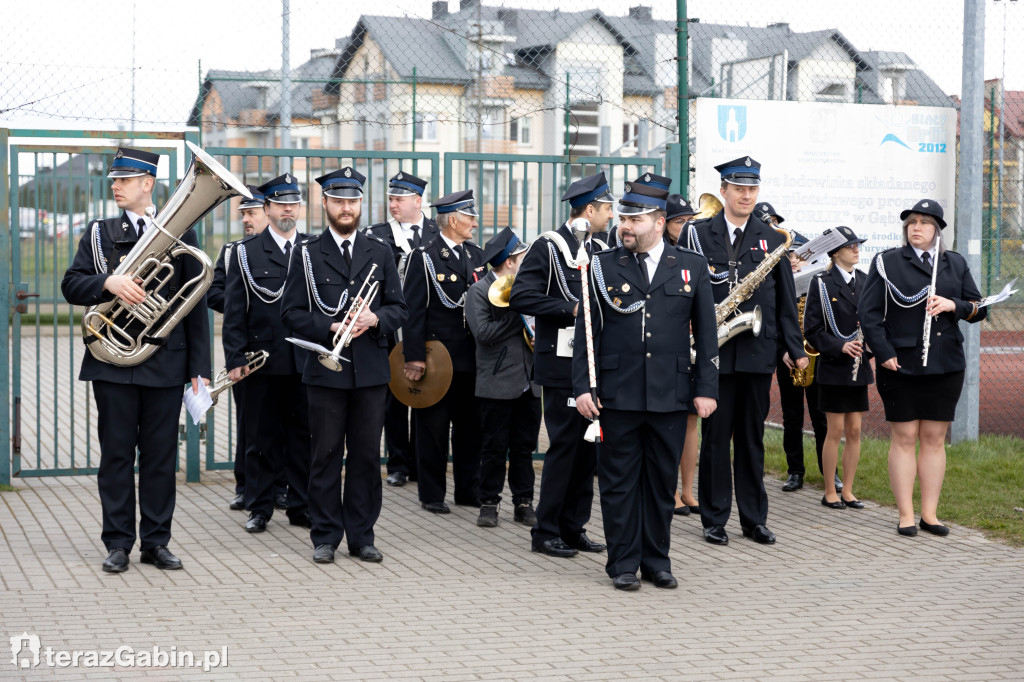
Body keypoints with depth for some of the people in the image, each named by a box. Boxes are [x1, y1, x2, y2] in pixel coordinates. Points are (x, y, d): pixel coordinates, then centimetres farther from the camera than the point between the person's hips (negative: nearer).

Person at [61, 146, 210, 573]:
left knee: (161, 454, 4)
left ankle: (156, 541, 13)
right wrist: (108, 283, -20)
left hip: (166, 362, 0)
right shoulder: (98, 234, 9)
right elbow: (71, 285, 1)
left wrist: (199, 367, 0)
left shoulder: (180, 235, 7)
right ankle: (118, 544, 10)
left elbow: (196, 305, 5)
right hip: (113, 361, 0)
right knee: (116, 454, 3)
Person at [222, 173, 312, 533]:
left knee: (303, 435, 5)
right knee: (261, 436, 5)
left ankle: (301, 506, 15)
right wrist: (235, 359, -6)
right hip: (262, 361, -1)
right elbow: (234, 310, 1)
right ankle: (259, 507, 14)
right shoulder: (247, 251, 4)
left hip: (306, 361, 1)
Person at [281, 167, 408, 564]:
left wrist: (376, 319, -11)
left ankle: (361, 536, 14)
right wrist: (329, 329, -14)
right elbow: (291, 312, 0)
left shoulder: (380, 252, 11)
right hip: (326, 369, -2)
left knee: (367, 456, 5)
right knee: (326, 456, 2)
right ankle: (326, 537, 10)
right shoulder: (309, 254, 4)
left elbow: (399, 308, 10)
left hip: (371, 370, 2)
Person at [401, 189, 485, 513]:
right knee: (433, 427, 2)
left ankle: (468, 489, 22)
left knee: (470, 426, 11)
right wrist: (414, 357, -16)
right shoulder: (424, 257, -8)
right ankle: (432, 494, 11)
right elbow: (412, 310, -11)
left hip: (470, 358, 6)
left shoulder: (476, 255, 11)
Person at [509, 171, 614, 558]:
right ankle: (546, 532, 3)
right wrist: (571, 309, -19)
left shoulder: (601, 250, 15)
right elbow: (521, 298, -15)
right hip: (563, 364, -7)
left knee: (588, 447, 8)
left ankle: (573, 527, 17)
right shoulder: (548, 247, -7)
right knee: (564, 445, -6)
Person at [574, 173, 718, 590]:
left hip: (671, 395, 1)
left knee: (662, 481, 8)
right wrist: (582, 387, -3)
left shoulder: (691, 267, 6)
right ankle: (623, 563, 13)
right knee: (619, 481, 4)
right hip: (617, 395, -1)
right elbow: (586, 331, 4)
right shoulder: (603, 266, 4)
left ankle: (657, 561, 20)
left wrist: (706, 388, 2)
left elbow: (706, 334, 8)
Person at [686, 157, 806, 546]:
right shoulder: (699, 234, 3)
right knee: (715, 435, 2)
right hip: (714, 352, -2)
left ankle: (754, 519, 15)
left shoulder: (771, 239, 10)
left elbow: (786, 299, 11)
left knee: (752, 437, 8)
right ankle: (714, 519, 10)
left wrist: (795, 349, 7)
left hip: (758, 352, 2)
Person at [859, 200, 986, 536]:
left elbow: (979, 308, 12)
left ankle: (930, 514, 11)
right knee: (904, 438, -1)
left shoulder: (956, 264, 12)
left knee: (934, 438, 5)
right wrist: (884, 354, -11)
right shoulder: (887, 262, 2)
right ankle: (906, 515, 3)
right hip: (901, 365, -3)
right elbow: (868, 312, -3)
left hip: (945, 366, 3)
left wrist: (953, 305, -9)